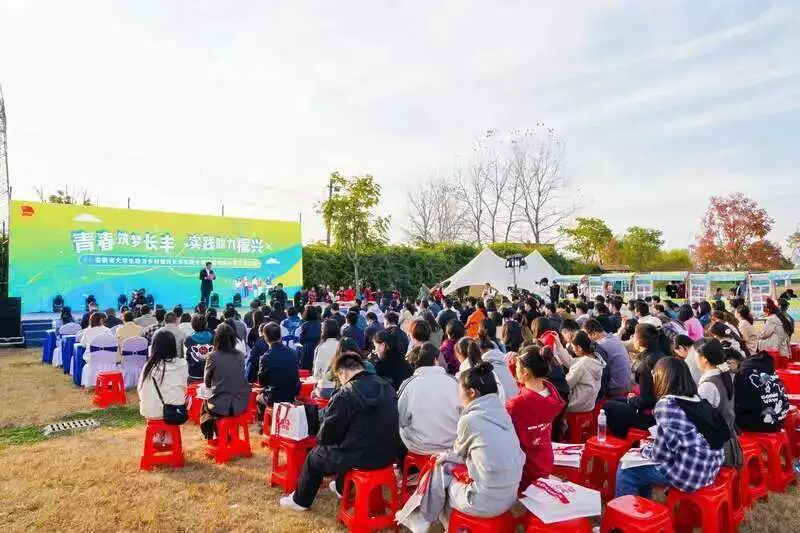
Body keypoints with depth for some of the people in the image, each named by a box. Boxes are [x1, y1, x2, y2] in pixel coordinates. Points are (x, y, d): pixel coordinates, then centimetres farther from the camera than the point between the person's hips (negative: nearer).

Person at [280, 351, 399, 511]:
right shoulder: (387, 387, 1)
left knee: (313, 457, 20)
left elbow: (327, 434, -11)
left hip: (360, 457, -6)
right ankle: (341, 487, 52)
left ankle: (300, 500, 39)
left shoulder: (346, 394, -18)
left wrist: (320, 439, 12)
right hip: (388, 453, 6)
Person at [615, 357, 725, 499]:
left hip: (688, 474, -8)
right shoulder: (698, 400, 5)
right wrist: (656, 443, 17)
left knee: (625, 471, 5)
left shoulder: (666, 404, -18)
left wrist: (644, 449, 6)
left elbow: (660, 455, -13)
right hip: (709, 469, 8)